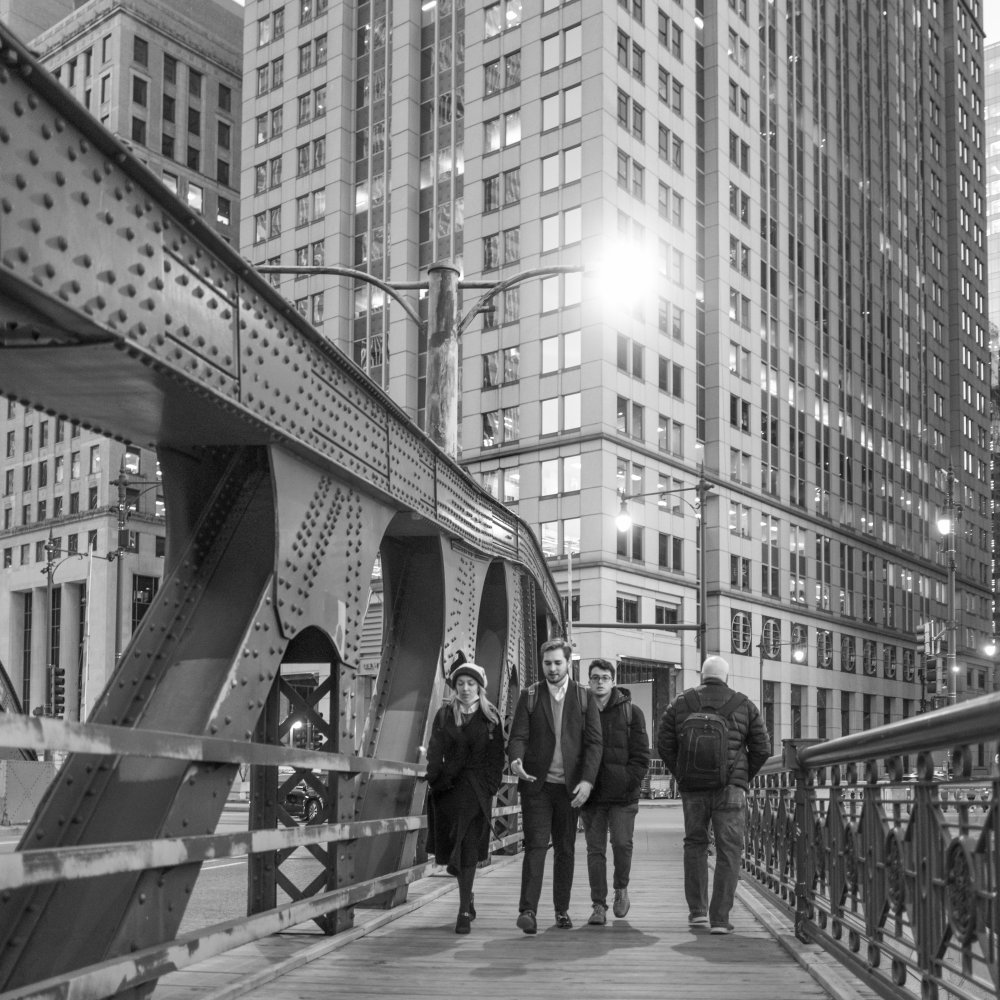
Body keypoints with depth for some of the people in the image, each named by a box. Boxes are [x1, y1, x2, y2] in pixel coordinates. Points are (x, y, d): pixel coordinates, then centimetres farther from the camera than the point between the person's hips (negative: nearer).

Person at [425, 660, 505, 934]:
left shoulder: (490, 717, 5)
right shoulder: (444, 715, 9)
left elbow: (497, 755, 3)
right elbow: (435, 752, 7)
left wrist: (491, 785, -6)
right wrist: (436, 780, -3)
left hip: (477, 788, -2)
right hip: (449, 786, 2)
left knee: (468, 847, -8)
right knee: (450, 844, 5)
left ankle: (464, 911, -4)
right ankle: (467, 896, 32)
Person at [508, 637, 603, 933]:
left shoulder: (584, 697, 5)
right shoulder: (529, 696, 5)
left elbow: (594, 742, -1)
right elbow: (518, 735, -2)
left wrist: (587, 780, -13)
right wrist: (515, 759, -24)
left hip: (570, 786, 1)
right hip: (536, 783, -1)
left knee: (565, 849, 8)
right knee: (535, 846, -8)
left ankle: (562, 910, 19)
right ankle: (528, 910, -10)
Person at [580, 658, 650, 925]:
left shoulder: (631, 712, 3)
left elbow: (641, 756, 1)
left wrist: (627, 782, -10)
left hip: (623, 794, -2)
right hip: (591, 794, 2)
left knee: (622, 842, -10)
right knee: (595, 849, 2)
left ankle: (621, 888, 16)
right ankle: (599, 905, 9)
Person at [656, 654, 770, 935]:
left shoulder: (681, 704, 5)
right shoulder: (744, 706, 3)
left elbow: (664, 743, 4)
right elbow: (762, 749, 3)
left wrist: (681, 775, 11)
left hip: (692, 787, 2)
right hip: (730, 789, -2)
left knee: (695, 844, 18)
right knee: (728, 851, 2)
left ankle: (697, 910, 16)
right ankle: (720, 918, -2)